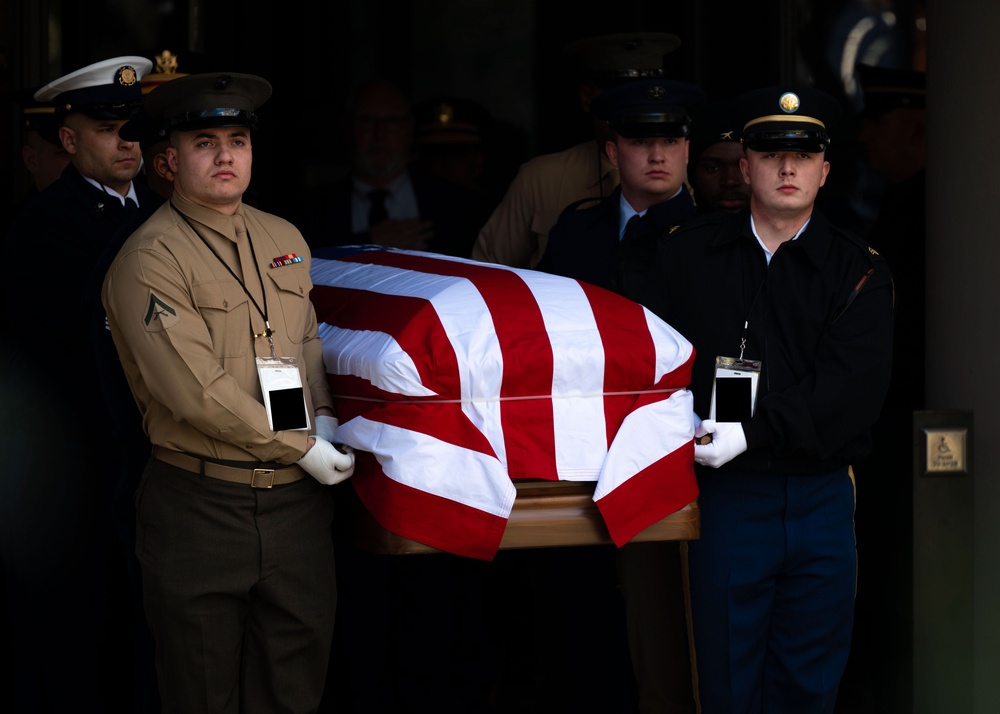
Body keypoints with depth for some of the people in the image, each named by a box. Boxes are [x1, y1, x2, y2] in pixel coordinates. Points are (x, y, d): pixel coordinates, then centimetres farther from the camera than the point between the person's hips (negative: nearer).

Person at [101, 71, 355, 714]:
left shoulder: (286, 240, 12)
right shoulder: (151, 259, -11)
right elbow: (197, 391, -17)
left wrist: (323, 414, 4)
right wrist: (300, 448, -12)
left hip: (298, 499, 6)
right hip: (201, 508, -6)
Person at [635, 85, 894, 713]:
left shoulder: (861, 271, 2)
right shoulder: (686, 253, 6)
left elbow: (852, 387, -11)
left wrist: (751, 433, -19)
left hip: (822, 499, 1)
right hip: (724, 497, 0)